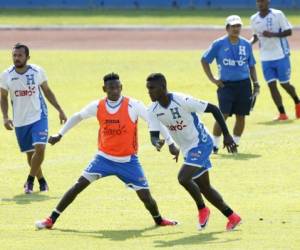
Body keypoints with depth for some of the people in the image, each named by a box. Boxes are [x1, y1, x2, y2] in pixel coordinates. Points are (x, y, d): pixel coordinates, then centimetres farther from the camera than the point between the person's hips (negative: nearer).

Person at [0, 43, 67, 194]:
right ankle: (41, 180, 30)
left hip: (39, 117, -1)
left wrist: (60, 110, 6)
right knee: (30, 153, 8)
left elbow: (47, 91, 8)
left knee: (40, 148, -19)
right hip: (20, 121, 1)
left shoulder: (38, 72, -7)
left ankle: (30, 180, -1)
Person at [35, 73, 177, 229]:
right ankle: (51, 220, -3)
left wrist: (170, 141, -18)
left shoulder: (133, 106, -15)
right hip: (104, 158, 2)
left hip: (128, 161, -2)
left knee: (145, 196, -4)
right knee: (78, 185, -9)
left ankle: (158, 219, 29)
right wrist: (60, 135, 15)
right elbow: (78, 117, 12)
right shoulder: (98, 107, -5)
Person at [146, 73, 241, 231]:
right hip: (187, 149, 8)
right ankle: (232, 217, 25)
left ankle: (202, 209, 0)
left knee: (183, 178, -23)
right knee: (204, 187, 12)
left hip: (201, 143, -8)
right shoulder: (153, 111, -6)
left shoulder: (182, 101, -25)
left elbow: (213, 109, -19)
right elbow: (154, 135, -6)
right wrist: (157, 142, -32)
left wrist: (226, 135, -19)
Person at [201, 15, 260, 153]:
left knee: (241, 116, 3)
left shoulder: (246, 44, 8)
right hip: (226, 84, -3)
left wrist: (256, 84, 7)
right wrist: (212, 79, -1)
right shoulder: (219, 44, -2)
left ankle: (235, 144, 17)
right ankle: (214, 145, 1)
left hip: (244, 84, 3)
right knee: (222, 115, -10)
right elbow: (204, 60, 5)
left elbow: (251, 66, 16)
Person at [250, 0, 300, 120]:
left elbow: (288, 31, -9)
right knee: (271, 85, -4)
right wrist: (250, 43, -3)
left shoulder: (278, 14, -10)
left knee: (284, 83, 3)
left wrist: (272, 34, -23)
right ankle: (282, 114, 0)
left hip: (281, 56, -4)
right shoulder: (254, 19, 5)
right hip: (266, 58, 4)